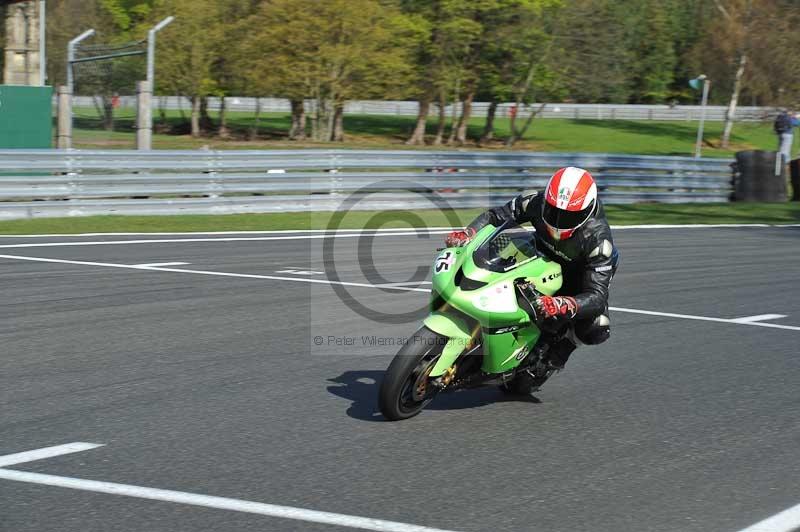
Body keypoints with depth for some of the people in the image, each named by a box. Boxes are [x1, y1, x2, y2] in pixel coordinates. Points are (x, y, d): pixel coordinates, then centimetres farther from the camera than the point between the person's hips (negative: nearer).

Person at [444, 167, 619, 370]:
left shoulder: (599, 238, -39)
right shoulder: (536, 202, -29)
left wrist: (562, 305, -61)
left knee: (597, 330, -27)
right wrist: (467, 234, -35)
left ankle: (566, 341, 7)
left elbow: (597, 296, -41)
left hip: (581, 274, -4)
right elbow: (495, 216, -14)